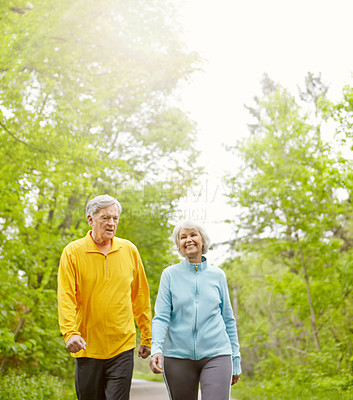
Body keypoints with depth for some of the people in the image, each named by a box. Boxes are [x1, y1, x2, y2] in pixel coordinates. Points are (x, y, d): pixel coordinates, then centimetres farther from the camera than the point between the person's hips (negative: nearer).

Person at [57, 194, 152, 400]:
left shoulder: (129, 250, 5)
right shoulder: (73, 252, -2)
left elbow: (141, 296, 11)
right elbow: (66, 297, -9)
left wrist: (147, 337, 12)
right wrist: (70, 332, -23)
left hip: (122, 346, 1)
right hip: (87, 347, 0)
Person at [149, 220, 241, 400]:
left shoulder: (217, 275, 8)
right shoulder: (170, 274, 4)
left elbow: (228, 319, 13)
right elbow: (161, 316, -2)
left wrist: (235, 359, 12)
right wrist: (156, 349, -19)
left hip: (216, 355, 0)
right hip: (178, 356, 0)